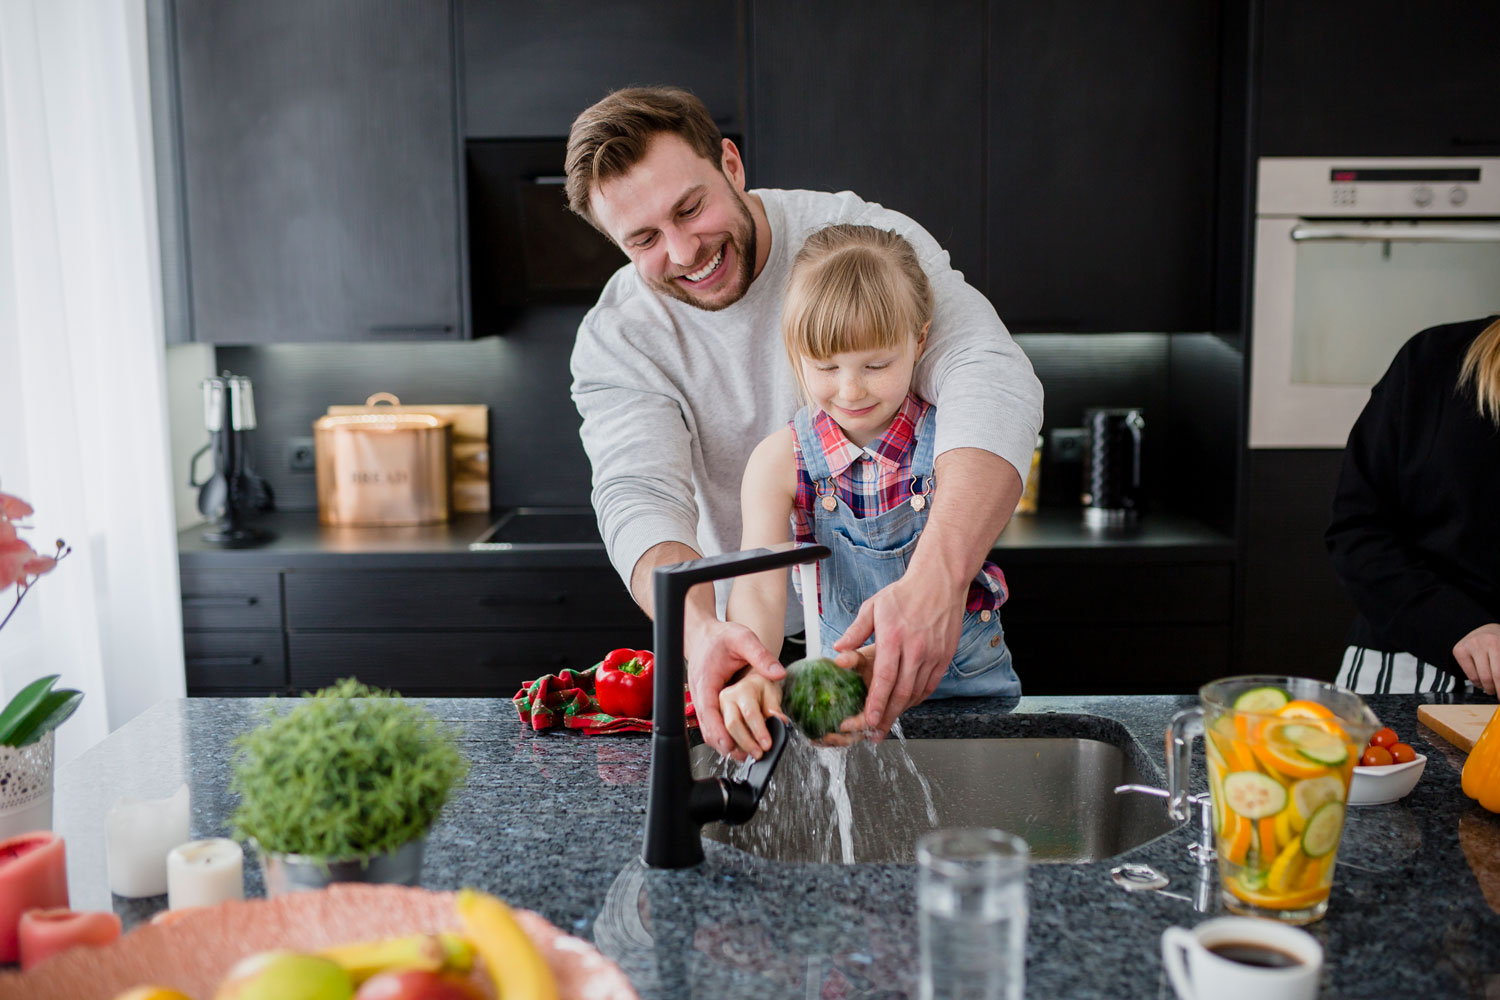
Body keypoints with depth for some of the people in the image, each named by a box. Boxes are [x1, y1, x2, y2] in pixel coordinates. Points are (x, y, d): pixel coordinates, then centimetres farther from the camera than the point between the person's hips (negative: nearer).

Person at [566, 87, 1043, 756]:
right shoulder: (614, 341, -10)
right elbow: (640, 500, -23)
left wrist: (938, 577, -48)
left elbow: (992, 380, -30)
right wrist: (700, 631, -47)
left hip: (907, 631, -2)